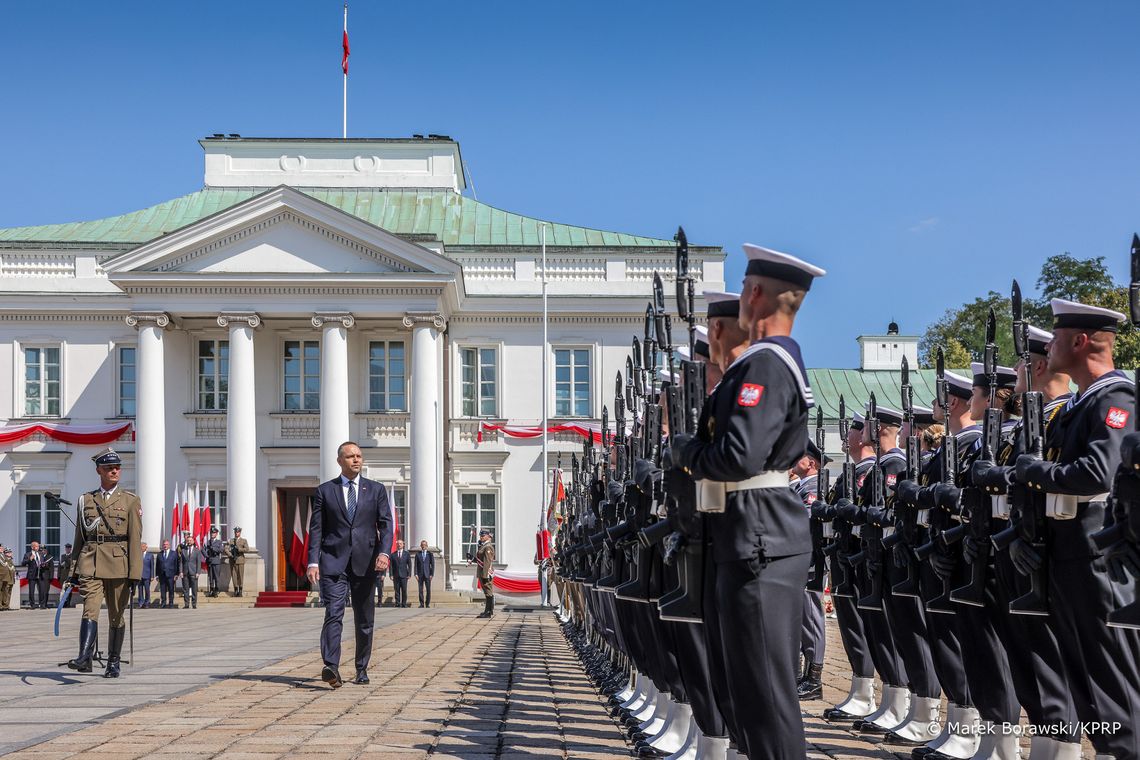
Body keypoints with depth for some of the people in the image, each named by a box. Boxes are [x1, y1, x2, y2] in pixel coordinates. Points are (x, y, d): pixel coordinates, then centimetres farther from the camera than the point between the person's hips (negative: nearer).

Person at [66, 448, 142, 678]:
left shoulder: (130, 501, 6)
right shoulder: (86, 500, 13)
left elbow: (135, 538, 0)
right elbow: (79, 537, 16)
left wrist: (135, 573, -8)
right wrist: (75, 570, 12)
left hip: (118, 565, -1)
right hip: (90, 564, 1)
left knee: (116, 615, 5)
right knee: (90, 609, -16)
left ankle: (113, 663, 15)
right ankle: (85, 658, -27)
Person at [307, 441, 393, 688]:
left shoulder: (376, 490, 11)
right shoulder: (325, 490, 8)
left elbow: (386, 524, 3)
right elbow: (316, 528, 4)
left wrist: (383, 552, -14)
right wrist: (313, 561, -7)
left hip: (365, 562, 2)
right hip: (333, 561, -2)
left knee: (364, 619, 8)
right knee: (333, 613, -16)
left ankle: (362, 670, 20)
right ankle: (331, 667, -27)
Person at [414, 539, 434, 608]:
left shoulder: (430, 554, 7)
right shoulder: (418, 555, 10)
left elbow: (433, 565, 4)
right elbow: (416, 565, 7)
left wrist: (432, 574, -5)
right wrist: (416, 574, -4)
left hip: (427, 574, -1)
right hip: (420, 575, 1)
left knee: (428, 590, -4)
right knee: (421, 590, -1)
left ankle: (427, 604, 3)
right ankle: (421, 604, 3)